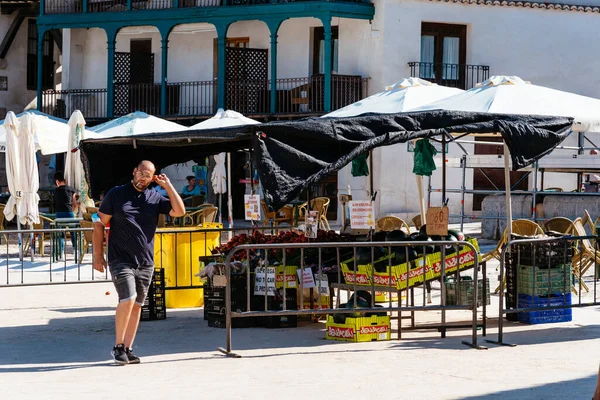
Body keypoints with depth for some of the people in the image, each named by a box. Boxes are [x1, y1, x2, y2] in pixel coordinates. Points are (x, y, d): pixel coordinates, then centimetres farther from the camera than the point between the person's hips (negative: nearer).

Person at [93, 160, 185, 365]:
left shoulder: (155, 198, 8)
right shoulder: (116, 194, 1)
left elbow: (179, 211, -3)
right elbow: (99, 224, 3)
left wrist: (168, 186, -3)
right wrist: (98, 255, -2)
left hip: (146, 262, 4)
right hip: (120, 260, -4)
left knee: (137, 305, 6)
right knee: (128, 299, -17)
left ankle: (128, 349, 14)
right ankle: (118, 346, -5)